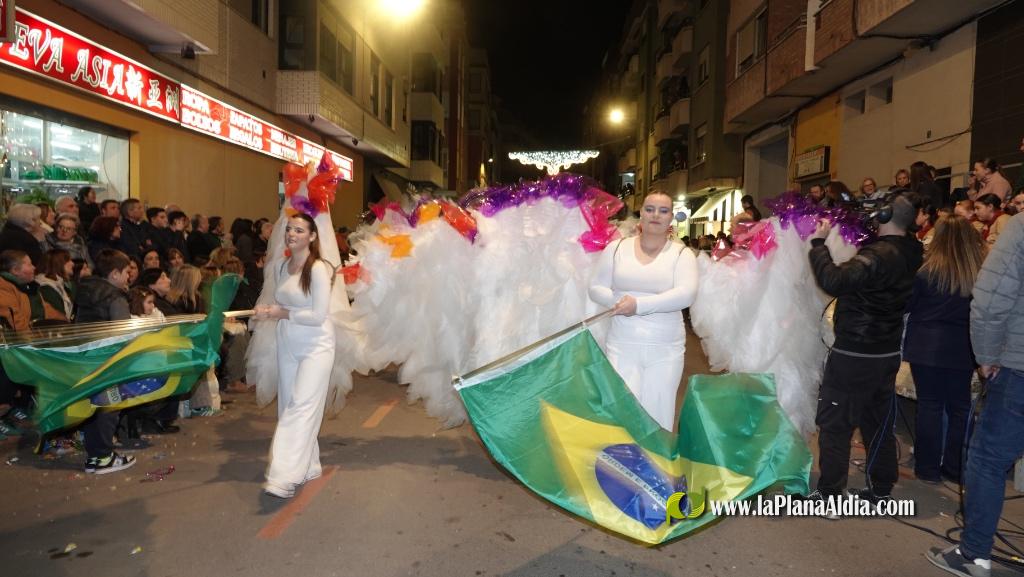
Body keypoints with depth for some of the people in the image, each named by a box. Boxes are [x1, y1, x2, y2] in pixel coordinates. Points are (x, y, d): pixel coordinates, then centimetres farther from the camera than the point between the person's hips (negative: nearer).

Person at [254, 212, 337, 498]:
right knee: (288, 407, 12)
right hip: (287, 345, 8)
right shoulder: (281, 268, 7)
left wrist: (283, 314, -12)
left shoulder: (318, 269, -16)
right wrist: (268, 311, -3)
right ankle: (307, 467, 24)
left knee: (302, 407, -12)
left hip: (315, 346, -8)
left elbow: (318, 315, -18)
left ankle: (285, 478, -15)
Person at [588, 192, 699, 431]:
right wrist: (619, 301, -14)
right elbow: (596, 288, 7)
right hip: (623, 346, 1)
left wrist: (639, 304, -20)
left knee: (658, 412, 5)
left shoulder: (681, 254, 1)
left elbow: (686, 294, -13)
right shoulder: (617, 248, 7)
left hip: (665, 349, 0)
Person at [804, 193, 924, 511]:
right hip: (887, 353, 8)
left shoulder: (879, 256, -24)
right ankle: (881, 489, 31)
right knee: (878, 422, 19)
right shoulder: (911, 254, 5)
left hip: (854, 355, -8)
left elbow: (833, 280, -34)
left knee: (835, 424, 2)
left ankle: (829, 495, 9)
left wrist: (818, 242, -22)